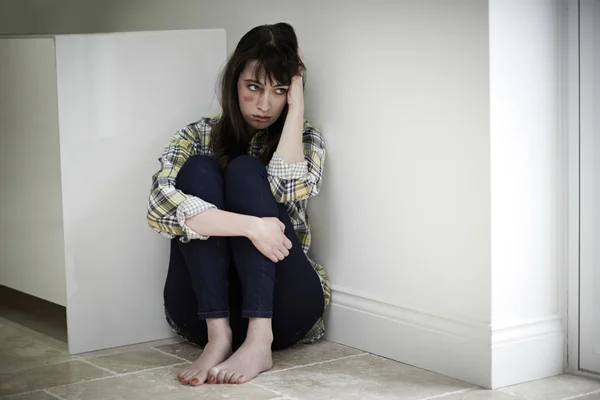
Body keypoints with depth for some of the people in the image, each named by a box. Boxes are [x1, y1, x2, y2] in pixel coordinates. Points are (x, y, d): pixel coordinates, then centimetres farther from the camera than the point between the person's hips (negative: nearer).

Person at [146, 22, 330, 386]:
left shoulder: (305, 138, 6)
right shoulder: (199, 136, 3)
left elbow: (287, 189, -18)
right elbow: (159, 206, -18)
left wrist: (297, 103, -12)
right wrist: (250, 226, -28)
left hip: (281, 306, 0)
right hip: (205, 307, 0)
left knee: (245, 171, -19)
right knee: (199, 169, -18)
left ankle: (259, 341, -33)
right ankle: (218, 335, -31)